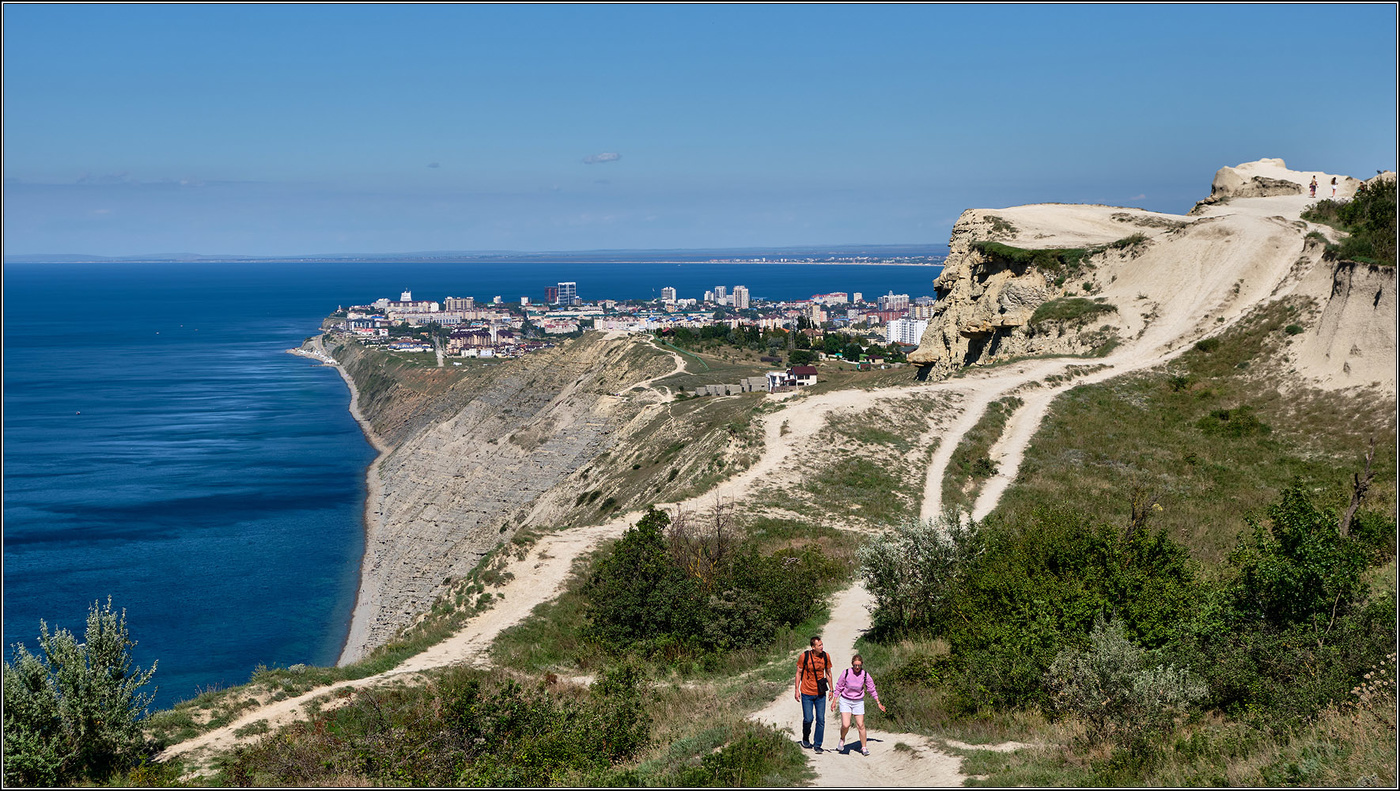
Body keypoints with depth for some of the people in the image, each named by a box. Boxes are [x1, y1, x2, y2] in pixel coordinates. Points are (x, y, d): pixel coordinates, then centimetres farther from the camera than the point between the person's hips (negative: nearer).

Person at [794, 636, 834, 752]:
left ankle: (817, 745, 10)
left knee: (821, 720, -1)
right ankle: (805, 738, 24)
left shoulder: (826, 656, -1)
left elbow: (828, 673, 11)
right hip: (807, 694, -2)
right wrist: (796, 690, -2)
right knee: (808, 719, -4)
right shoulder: (804, 656, -9)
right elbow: (799, 673, 0)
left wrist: (831, 690, 11)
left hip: (821, 694, 2)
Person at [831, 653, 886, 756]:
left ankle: (864, 747, 17)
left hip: (858, 702, 1)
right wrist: (834, 701, 5)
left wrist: (878, 703, 11)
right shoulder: (846, 673, -13)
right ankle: (842, 739, 17)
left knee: (861, 725, 0)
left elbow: (872, 689, 5)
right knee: (846, 725, -14)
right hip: (845, 701, -1)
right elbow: (839, 687, 1)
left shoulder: (865, 675, -9)